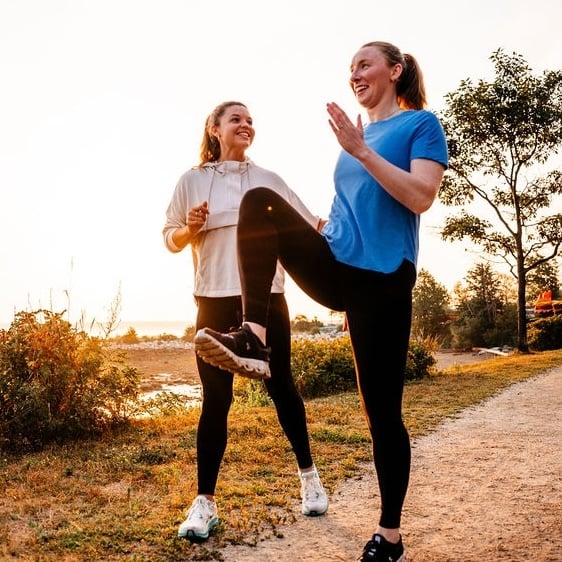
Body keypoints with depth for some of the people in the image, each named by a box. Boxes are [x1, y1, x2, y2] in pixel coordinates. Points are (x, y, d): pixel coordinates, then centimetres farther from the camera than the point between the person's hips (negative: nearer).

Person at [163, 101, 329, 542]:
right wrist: (190, 228, -13)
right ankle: (205, 500, 10)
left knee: (281, 385, 8)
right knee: (216, 398, -1)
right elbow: (171, 240, 8)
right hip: (215, 300, -1)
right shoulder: (192, 181, 7)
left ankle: (309, 474, 27)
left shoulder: (269, 181, 11)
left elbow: (311, 226, 9)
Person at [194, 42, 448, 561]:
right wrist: (314, 232, 11)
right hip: (334, 269, 6)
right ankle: (252, 337, -28)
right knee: (260, 201, -17)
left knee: (382, 408, -1)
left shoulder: (421, 124, 2)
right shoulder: (355, 134, 20)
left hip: (382, 279, -5)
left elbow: (420, 197, -14)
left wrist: (361, 151, -16)